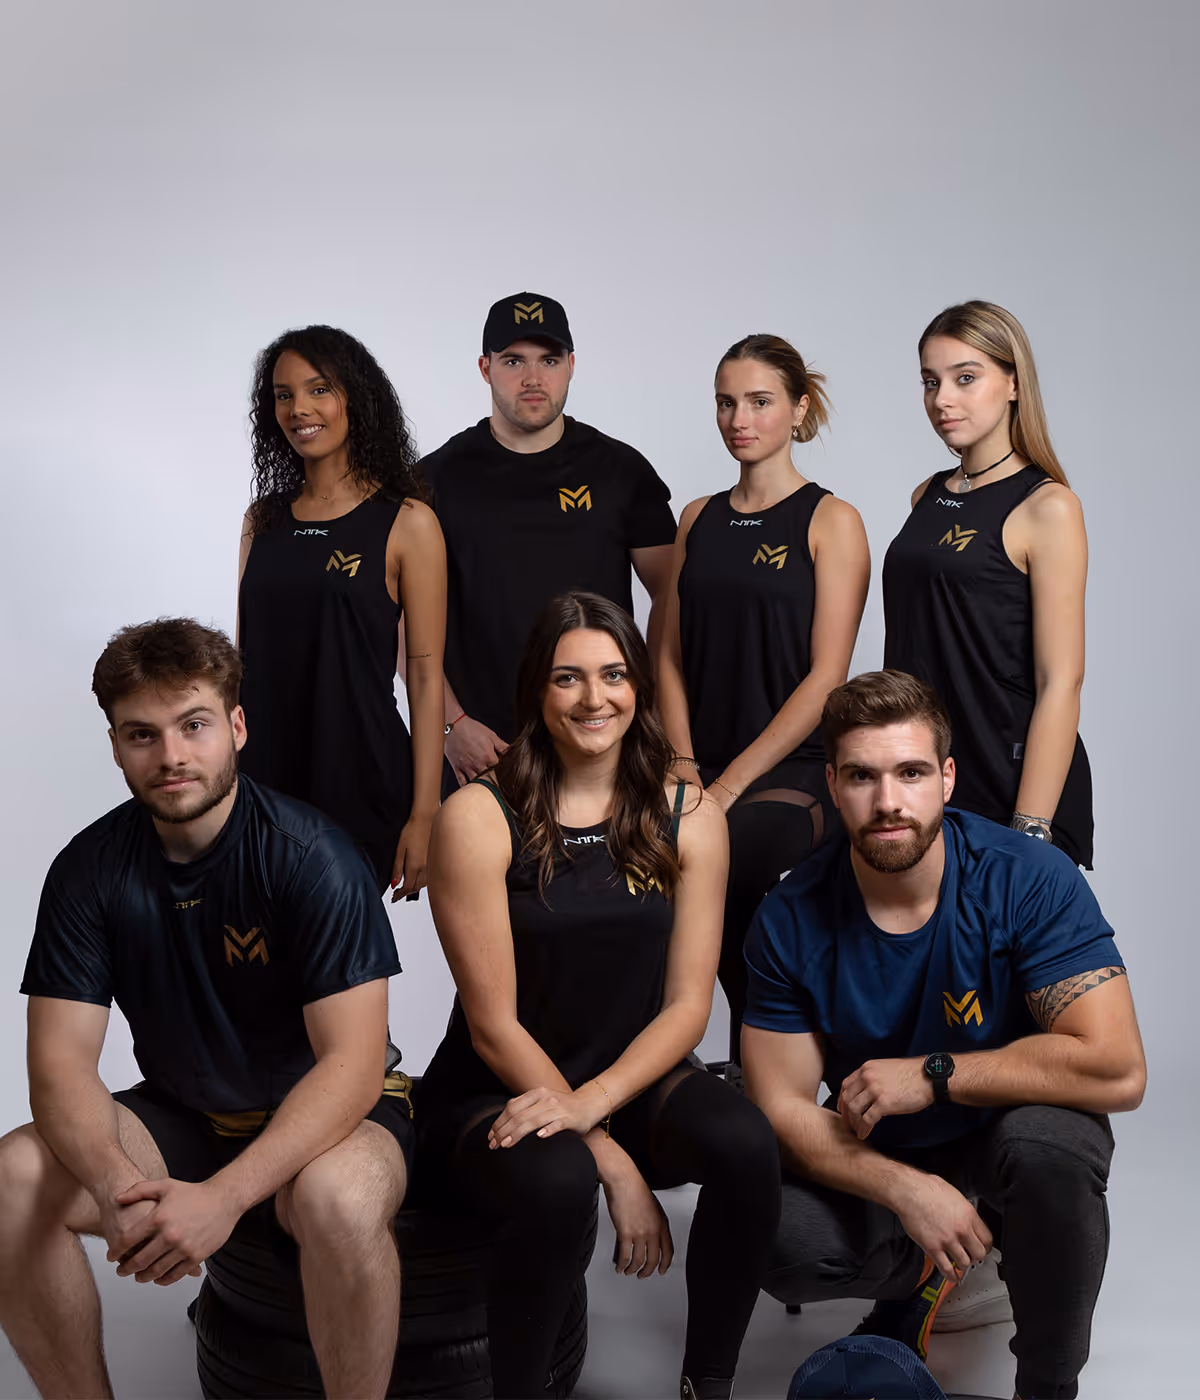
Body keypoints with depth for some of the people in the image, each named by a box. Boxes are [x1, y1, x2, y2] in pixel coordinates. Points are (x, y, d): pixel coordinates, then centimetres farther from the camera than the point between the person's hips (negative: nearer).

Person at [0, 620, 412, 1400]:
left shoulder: (311, 856, -20)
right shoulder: (90, 870, -8)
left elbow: (353, 1062, -24)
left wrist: (225, 1195, -36)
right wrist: (115, 1186, -32)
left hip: (324, 1112, -4)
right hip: (179, 1116, 4)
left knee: (340, 1199, -37)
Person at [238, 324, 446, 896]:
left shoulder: (407, 522, -4)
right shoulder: (263, 519, 10)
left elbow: (425, 675, -7)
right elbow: (245, 656, 15)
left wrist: (424, 816, -11)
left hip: (359, 784, -4)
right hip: (262, 777, 4)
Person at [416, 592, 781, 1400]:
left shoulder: (689, 818, 1)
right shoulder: (478, 818, -10)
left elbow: (686, 1008, -2)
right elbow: (494, 1027, -11)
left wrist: (590, 1104, -20)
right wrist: (614, 1163, -17)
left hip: (631, 1084, 3)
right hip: (493, 1099, -3)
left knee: (747, 1145, -27)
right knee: (559, 1183, -35)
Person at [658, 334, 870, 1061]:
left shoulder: (832, 521, -1)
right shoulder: (699, 519, 15)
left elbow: (826, 676, -8)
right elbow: (672, 654, 13)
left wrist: (732, 782, -13)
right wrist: (685, 767, -2)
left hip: (793, 777, -4)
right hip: (704, 778, 5)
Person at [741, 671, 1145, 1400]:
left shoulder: (1030, 879, -23)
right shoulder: (791, 920, -16)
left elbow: (1117, 1069, -29)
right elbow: (783, 1106, -15)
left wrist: (932, 1074, -26)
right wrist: (907, 1190, -31)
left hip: (1013, 1121, -1)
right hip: (881, 1152, 2)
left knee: (1047, 1139, -36)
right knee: (769, 1237, -25)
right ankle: (933, 1272, 9)